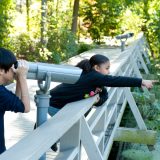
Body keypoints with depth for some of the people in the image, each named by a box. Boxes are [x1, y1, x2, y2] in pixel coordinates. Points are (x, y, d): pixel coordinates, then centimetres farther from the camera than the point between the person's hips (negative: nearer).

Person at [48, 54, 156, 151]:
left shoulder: (94, 79, 1)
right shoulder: (92, 77, -28)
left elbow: (105, 94, 9)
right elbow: (116, 81, -32)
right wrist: (141, 82, -34)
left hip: (62, 104, 9)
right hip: (55, 104, -9)